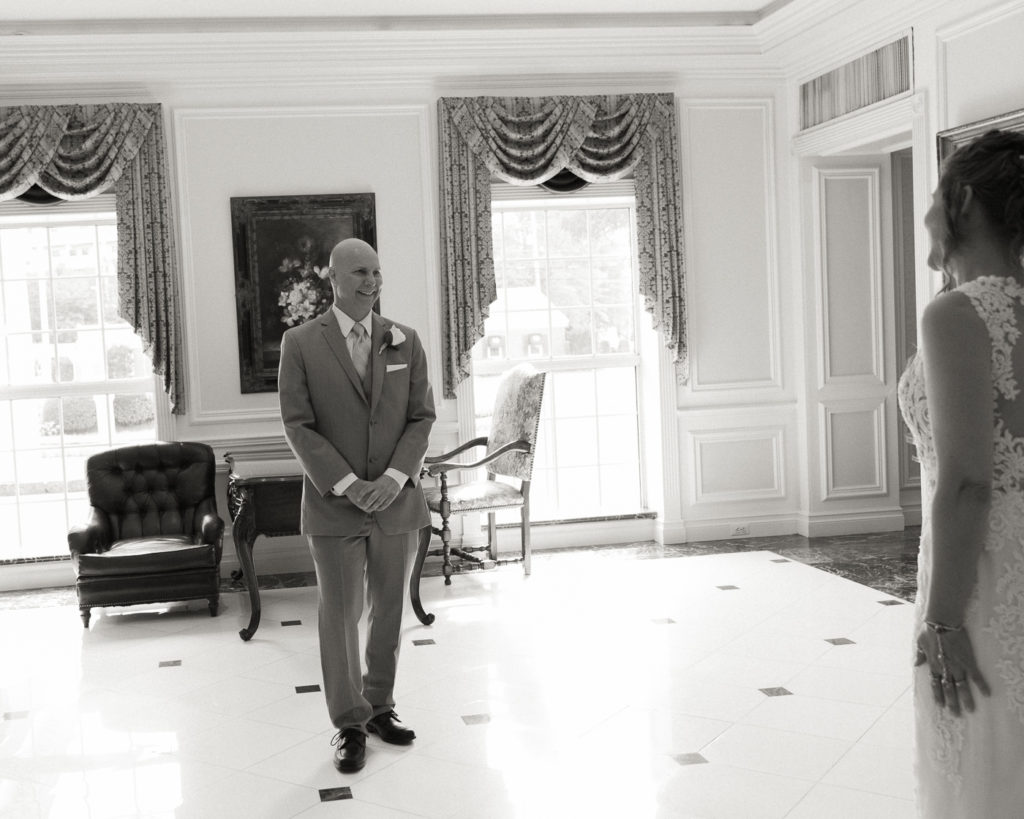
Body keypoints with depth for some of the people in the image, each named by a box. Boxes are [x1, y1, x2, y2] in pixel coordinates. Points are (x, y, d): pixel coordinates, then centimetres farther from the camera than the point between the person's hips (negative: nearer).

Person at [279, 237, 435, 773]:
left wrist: (394, 477, -11)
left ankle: (379, 706, 29)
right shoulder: (300, 343, -3)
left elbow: (422, 417, 4)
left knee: (389, 611, 12)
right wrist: (347, 485, -15)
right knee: (339, 614, 3)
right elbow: (298, 426, -6)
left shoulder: (405, 342, 6)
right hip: (333, 505, -3)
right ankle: (349, 725, 16)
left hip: (396, 501, 3)